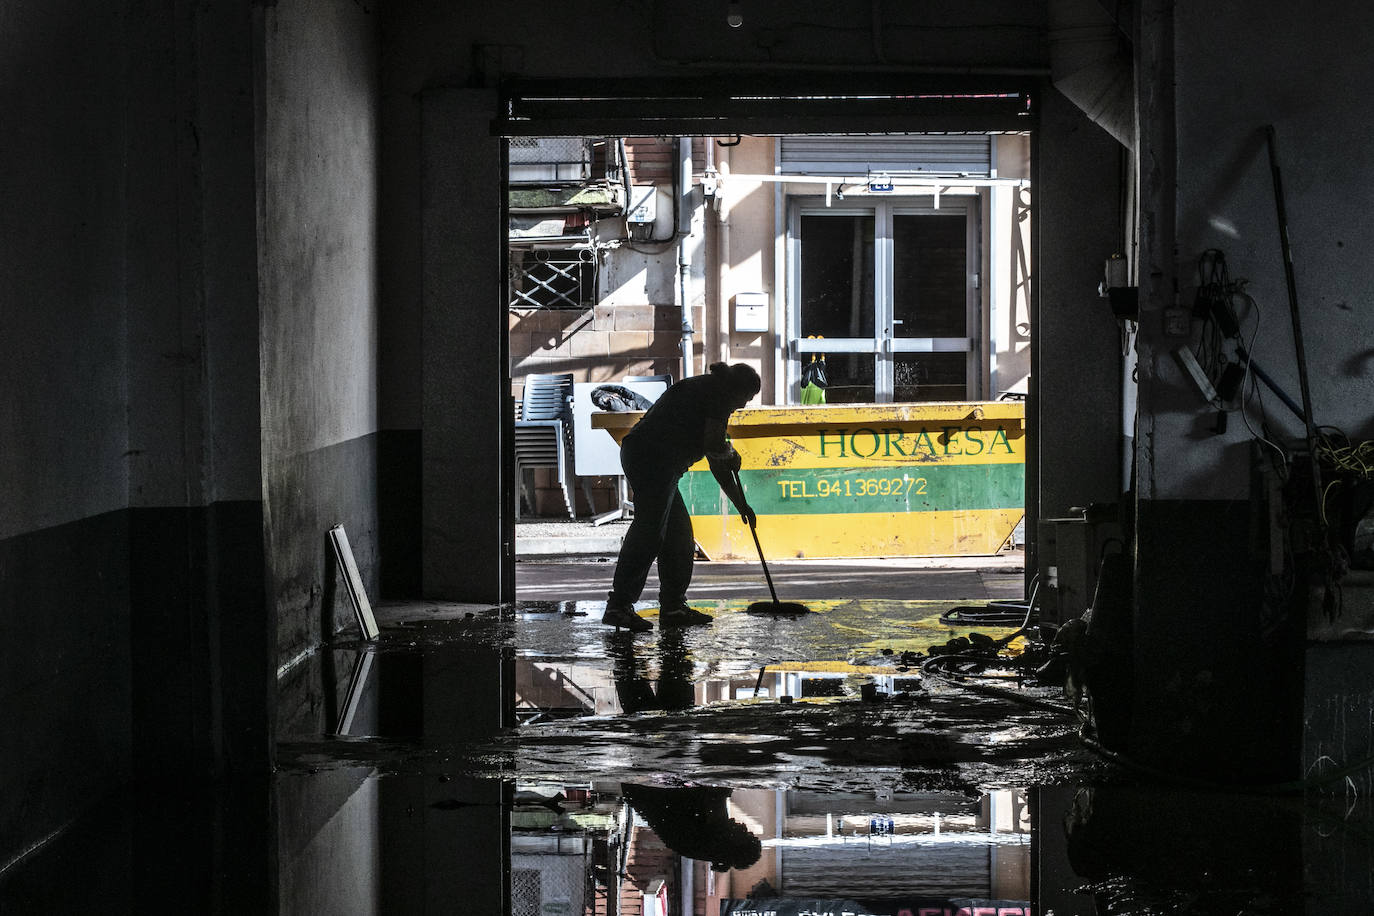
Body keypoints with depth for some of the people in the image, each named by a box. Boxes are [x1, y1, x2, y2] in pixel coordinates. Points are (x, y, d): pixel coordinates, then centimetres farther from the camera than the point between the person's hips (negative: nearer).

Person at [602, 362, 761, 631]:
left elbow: (716, 462, 35)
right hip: (653, 459, -10)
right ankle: (618, 606, -17)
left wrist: (741, 505, 38)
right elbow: (714, 447, -12)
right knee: (649, 531, -13)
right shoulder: (718, 394, 0)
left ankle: (673, 608, 16)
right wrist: (731, 453, 12)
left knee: (679, 533, 13)